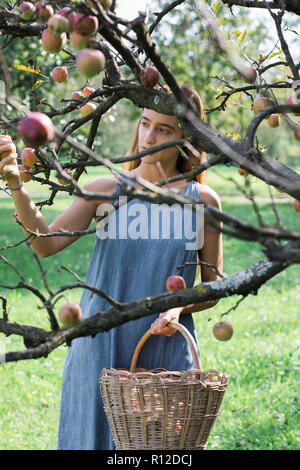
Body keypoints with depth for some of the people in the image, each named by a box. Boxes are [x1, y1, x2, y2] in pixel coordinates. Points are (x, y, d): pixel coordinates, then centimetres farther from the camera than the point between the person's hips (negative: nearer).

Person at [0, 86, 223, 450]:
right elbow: (46, 243, -12)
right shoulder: (107, 192, 1)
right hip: (102, 349, 1)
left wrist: (179, 308, -14)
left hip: (166, 352, 0)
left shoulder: (202, 201, 1)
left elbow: (213, 287, 6)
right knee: (97, 437, 8)